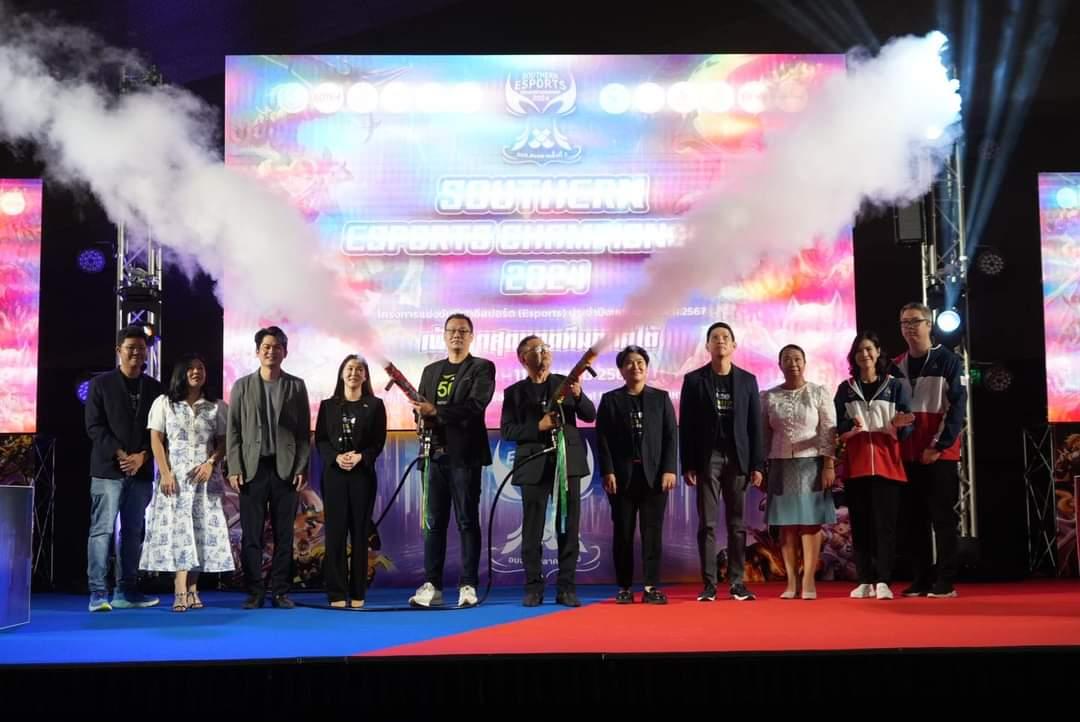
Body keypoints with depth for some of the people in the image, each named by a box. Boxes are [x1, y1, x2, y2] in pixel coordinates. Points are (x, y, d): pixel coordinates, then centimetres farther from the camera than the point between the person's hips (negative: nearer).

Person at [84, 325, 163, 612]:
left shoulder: (154, 387, 10)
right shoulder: (101, 384, 2)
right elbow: (94, 426, -4)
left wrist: (142, 456, -7)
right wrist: (119, 455, -13)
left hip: (141, 470, 4)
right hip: (108, 469, -3)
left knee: (133, 531, 6)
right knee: (102, 530, -5)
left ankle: (126, 591, 12)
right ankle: (98, 593, -3)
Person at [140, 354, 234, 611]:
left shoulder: (217, 407, 9)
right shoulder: (164, 403, 7)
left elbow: (223, 443, 6)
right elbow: (156, 441, 1)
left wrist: (211, 463, -12)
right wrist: (165, 473, -9)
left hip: (205, 478, 2)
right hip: (174, 477, -2)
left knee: (202, 531, -1)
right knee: (176, 530, -9)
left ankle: (191, 590, 5)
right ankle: (181, 592, -15)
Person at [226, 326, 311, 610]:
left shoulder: (296, 386, 7)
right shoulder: (242, 385, 8)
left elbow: (304, 431, 5)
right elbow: (233, 430, 5)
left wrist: (302, 468, -3)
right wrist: (234, 469, -3)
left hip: (285, 469, 0)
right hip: (252, 468, 0)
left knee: (283, 534, 3)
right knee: (251, 534, 1)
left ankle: (280, 591, 10)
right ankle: (254, 591, 8)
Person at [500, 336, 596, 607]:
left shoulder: (565, 382, 9)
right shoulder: (515, 392, 6)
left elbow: (590, 416, 2)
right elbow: (506, 430, -2)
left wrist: (578, 395, -17)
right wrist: (538, 427, -14)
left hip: (567, 462, 1)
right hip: (534, 465, -1)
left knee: (568, 527, 2)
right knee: (532, 530, 0)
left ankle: (566, 588, 7)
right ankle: (534, 588, 8)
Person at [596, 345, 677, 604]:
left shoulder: (661, 398, 11)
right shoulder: (610, 400, 8)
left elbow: (671, 436, 4)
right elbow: (603, 439, 1)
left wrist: (669, 469, -6)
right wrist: (608, 472, -9)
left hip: (654, 474, 0)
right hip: (622, 476, 0)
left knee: (652, 531, -1)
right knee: (623, 532, 2)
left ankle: (652, 587, 1)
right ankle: (624, 587, 8)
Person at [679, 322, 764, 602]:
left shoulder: (747, 380, 9)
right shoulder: (694, 379, 4)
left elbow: (755, 425, 7)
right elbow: (686, 426, 1)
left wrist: (757, 464, 0)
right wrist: (688, 465, -5)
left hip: (737, 459, 2)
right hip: (707, 458, -2)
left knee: (737, 523, 3)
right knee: (707, 523, -1)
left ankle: (737, 582, 7)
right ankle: (709, 584, 1)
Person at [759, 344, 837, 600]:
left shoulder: (819, 393, 1)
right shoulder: (769, 397, 7)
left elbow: (829, 432, -3)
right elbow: (764, 436, 8)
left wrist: (829, 465, -11)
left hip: (811, 465, -2)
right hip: (781, 466, 2)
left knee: (811, 522, -3)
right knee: (786, 523, 2)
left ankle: (808, 581, -1)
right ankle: (791, 581, 5)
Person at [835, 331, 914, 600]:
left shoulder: (895, 386, 7)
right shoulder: (845, 389, 11)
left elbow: (907, 427, 1)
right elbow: (837, 427, 4)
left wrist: (900, 425, -22)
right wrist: (849, 427, -19)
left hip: (886, 463, -2)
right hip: (856, 465, 2)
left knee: (884, 522, -6)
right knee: (860, 523, 1)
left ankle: (882, 581, -5)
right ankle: (865, 581, 6)